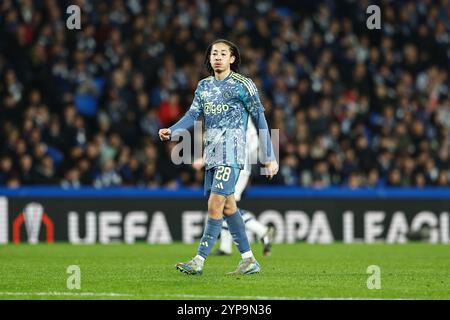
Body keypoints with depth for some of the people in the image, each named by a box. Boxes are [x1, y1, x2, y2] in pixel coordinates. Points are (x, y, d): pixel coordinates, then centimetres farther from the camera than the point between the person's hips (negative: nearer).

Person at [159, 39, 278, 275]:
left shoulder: (242, 85, -4)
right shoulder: (204, 86, 14)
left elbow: (260, 120, -3)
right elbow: (193, 114, 5)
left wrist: (269, 158, -4)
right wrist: (171, 131, -16)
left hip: (231, 154, -7)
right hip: (211, 154, 7)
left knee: (215, 205, -14)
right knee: (228, 206, 9)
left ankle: (199, 261, -15)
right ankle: (249, 260, 17)